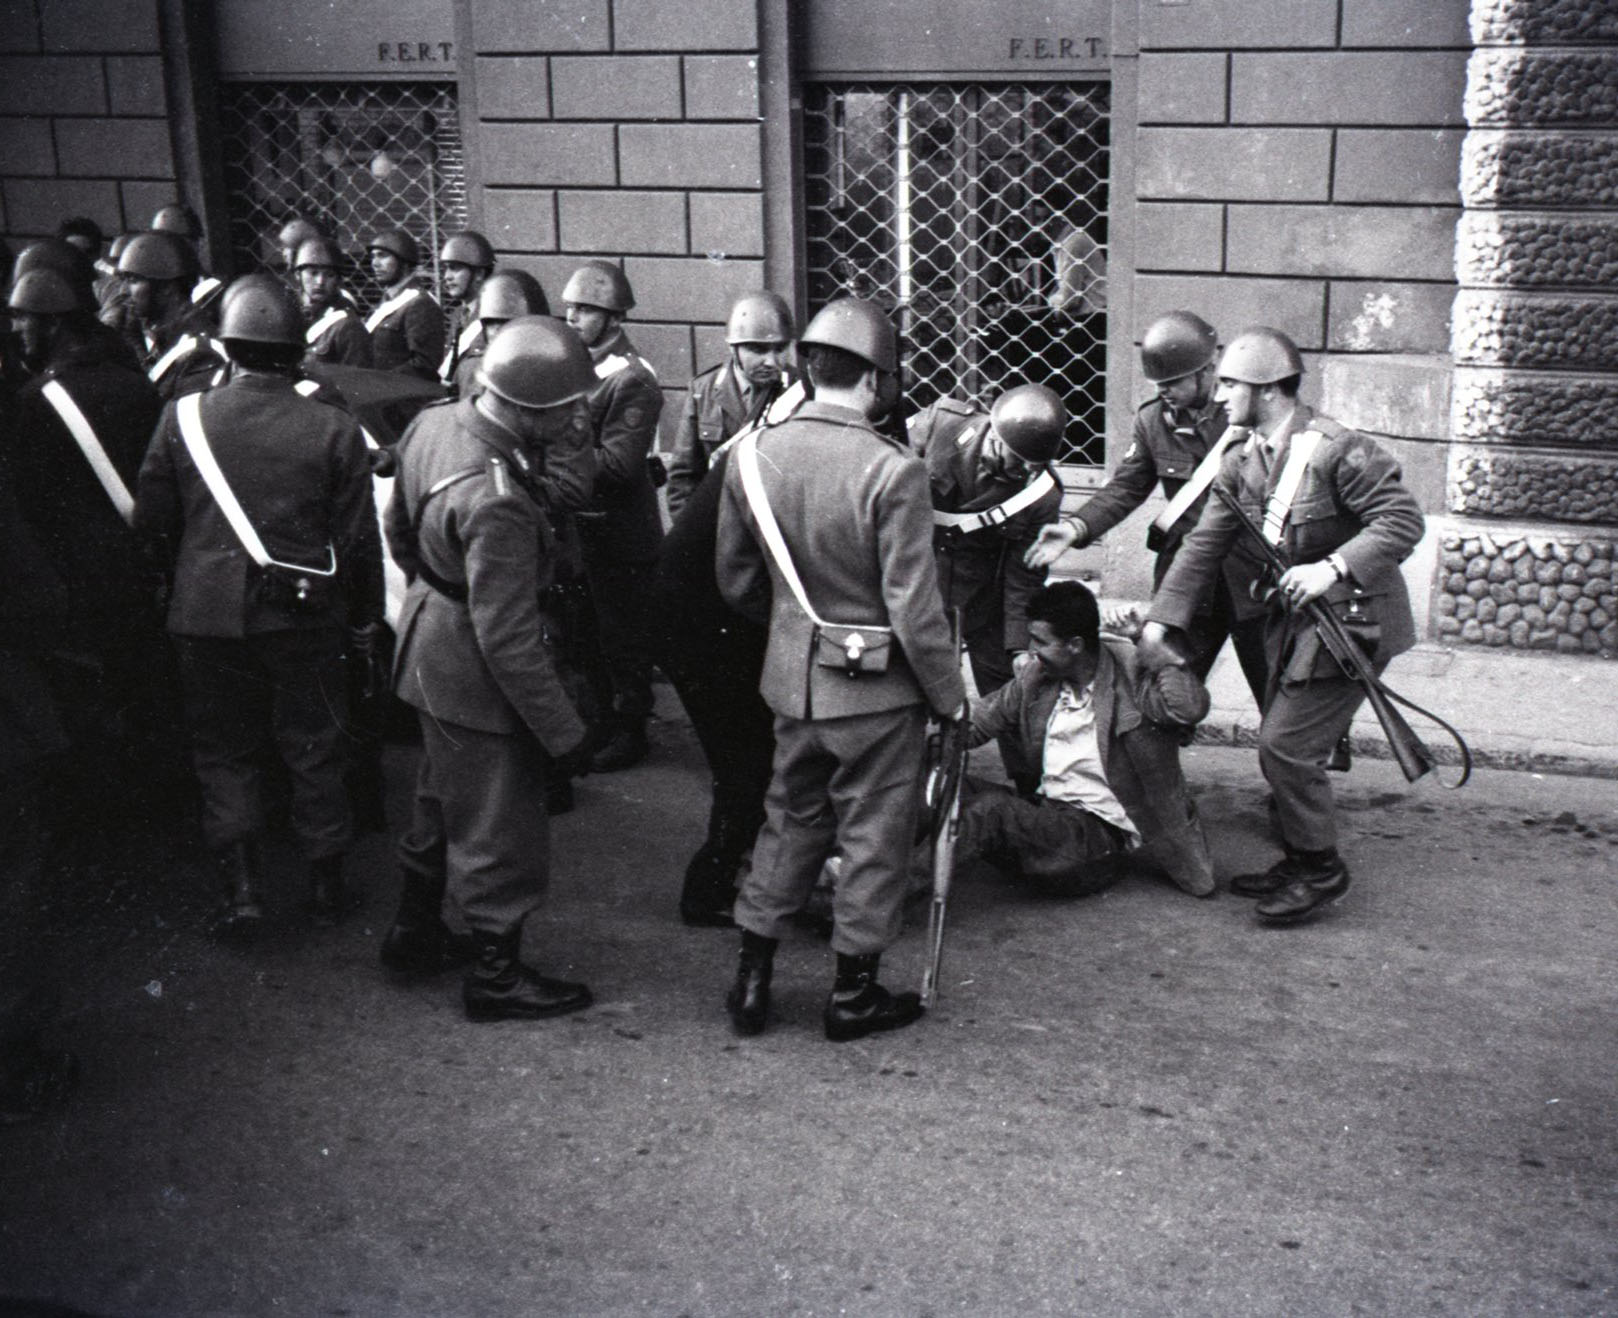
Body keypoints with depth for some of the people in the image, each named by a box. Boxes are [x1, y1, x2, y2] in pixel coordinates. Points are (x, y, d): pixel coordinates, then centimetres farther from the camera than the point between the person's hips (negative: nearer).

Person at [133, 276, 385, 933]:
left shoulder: (183, 416, -6)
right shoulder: (334, 428, -9)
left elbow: (151, 520, 0)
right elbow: (358, 537, -6)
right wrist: (366, 614, 7)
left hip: (206, 613, 0)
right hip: (303, 615, 0)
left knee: (224, 750, 13)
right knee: (313, 748, 13)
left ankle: (240, 885, 7)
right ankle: (325, 879, 22)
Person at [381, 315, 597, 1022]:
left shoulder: (432, 422, -7)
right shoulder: (496, 502, -35)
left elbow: (399, 528, 11)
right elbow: (508, 639, -30)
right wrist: (563, 731, -22)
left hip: (430, 639, 10)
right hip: (477, 676, -9)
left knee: (442, 798, 27)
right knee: (499, 825, 8)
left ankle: (415, 932, 44)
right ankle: (496, 975, 24)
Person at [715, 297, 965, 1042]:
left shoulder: (752, 457, -4)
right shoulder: (892, 472, -21)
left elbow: (735, 576, 8)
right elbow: (913, 606, -19)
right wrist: (950, 696, -6)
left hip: (792, 680, 5)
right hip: (876, 686, -5)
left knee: (790, 821, 21)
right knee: (873, 835, 10)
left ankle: (752, 981, 25)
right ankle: (854, 994, 22)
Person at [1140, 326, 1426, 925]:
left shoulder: (1338, 450, -19)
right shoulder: (1242, 460, 5)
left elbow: (1403, 521, -21)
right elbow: (1205, 544, 5)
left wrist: (1331, 568, -30)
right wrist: (1160, 621, -1)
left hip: (1351, 620, -8)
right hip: (1294, 621, 8)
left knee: (1287, 745, -10)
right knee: (1277, 745, 12)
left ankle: (1321, 870, 8)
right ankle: (1299, 861, 30)